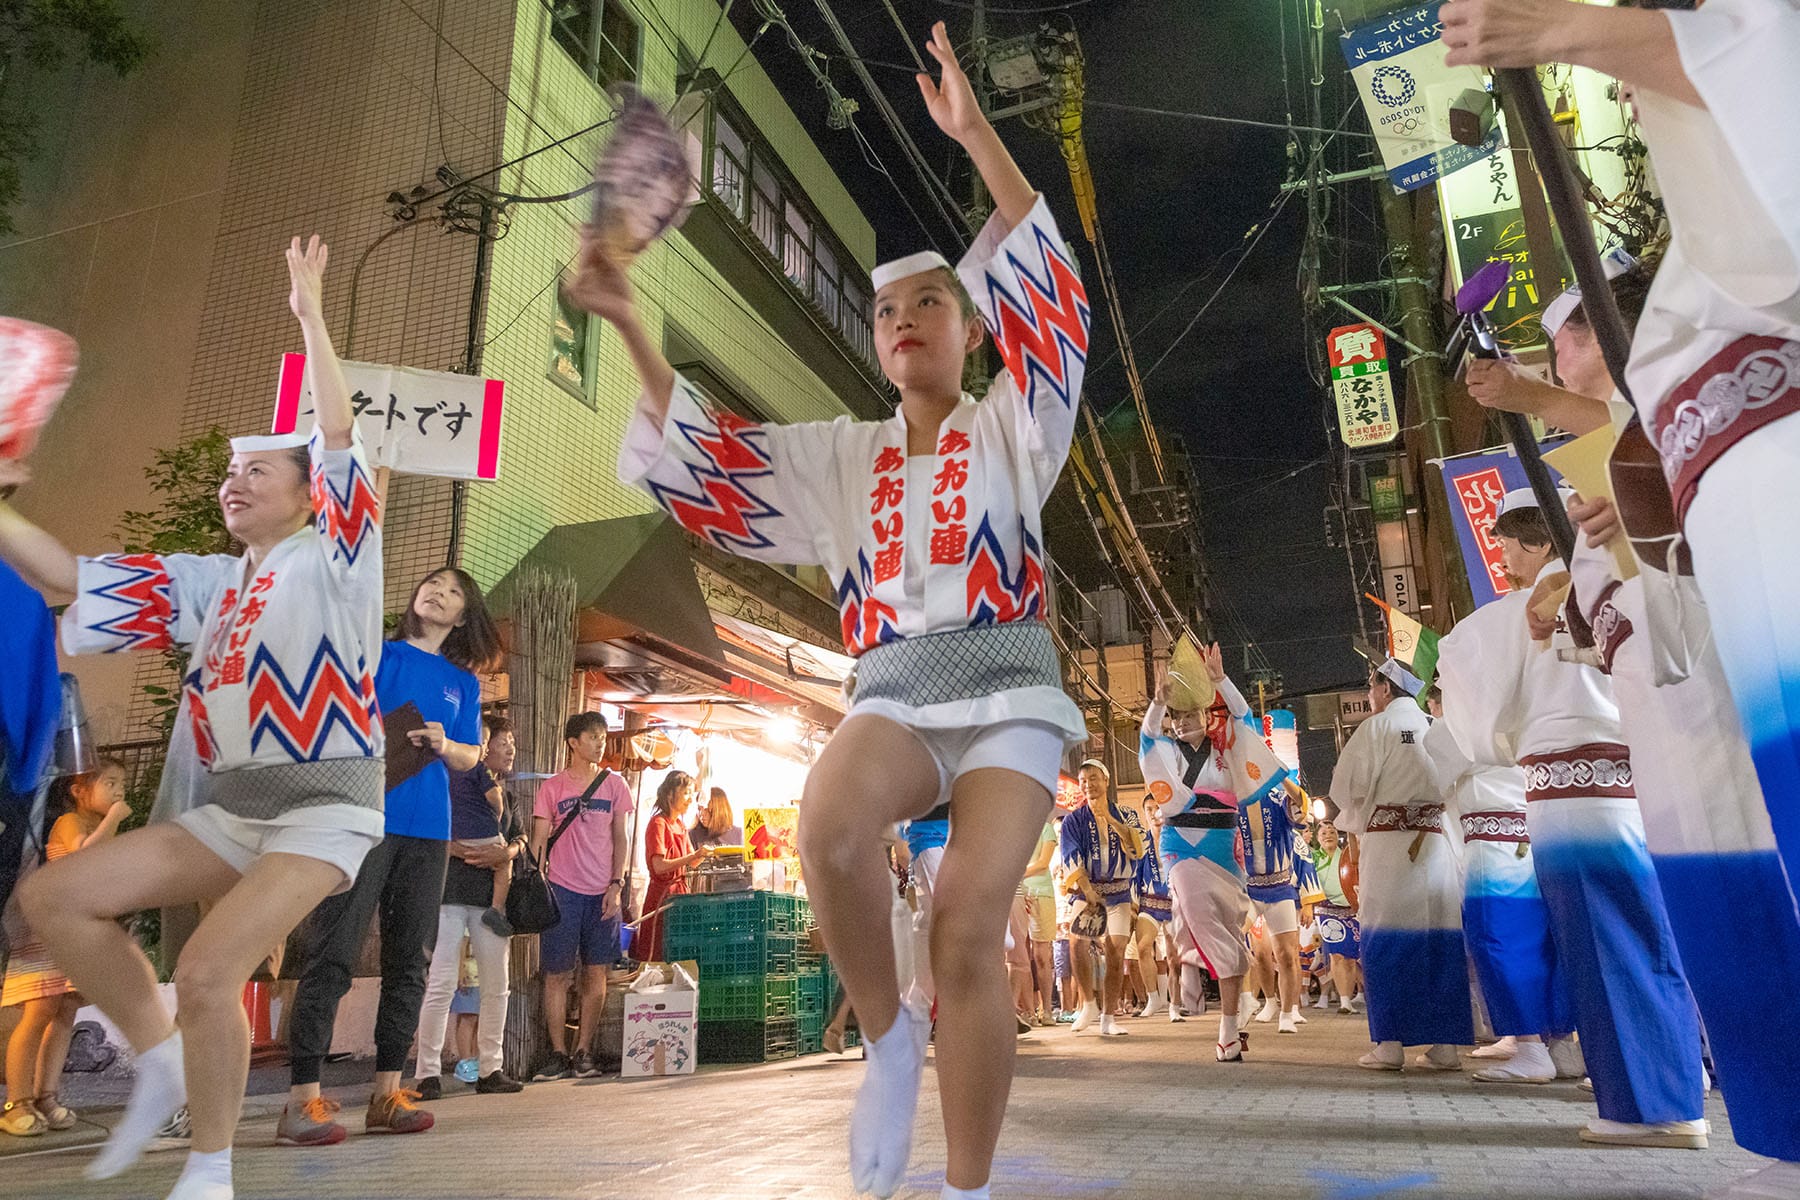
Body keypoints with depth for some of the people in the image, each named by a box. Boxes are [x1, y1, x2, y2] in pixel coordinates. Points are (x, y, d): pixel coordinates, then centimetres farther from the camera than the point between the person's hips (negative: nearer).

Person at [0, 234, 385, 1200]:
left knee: (207, 970, -20)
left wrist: (309, 314, -10)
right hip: (228, 809, 7)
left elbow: (339, 435, -13)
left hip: (325, 806, -7)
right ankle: (159, 1060, 15)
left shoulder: (330, 562, -4)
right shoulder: (201, 584, 15)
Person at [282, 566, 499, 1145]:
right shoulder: (372, 653, 8)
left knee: (410, 959, 6)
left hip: (428, 830, 5)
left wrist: (443, 744, -3)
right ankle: (302, 1098, -6)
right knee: (333, 953, -9)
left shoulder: (463, 683, 17)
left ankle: (387, 1091, 14)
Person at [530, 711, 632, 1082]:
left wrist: (616, 885, -1)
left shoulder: (614, 784, 8)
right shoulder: (552, 787, 5)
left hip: (602, 893, 2)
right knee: (557, 973, 0)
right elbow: (539, 840, 4)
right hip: (562, 891, -1)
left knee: (596, 973, 2)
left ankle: (583, 1052, 12)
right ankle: (558, 1054, 10)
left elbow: (621, 838, 8)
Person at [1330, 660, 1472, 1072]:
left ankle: (1390, 1043, -2)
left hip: (1389, 840, -4)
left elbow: (1349, 788, -5)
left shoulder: (1377, 726, -2)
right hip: (1439, 839, 4)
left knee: (1388, 940, 0)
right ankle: (1444, 1043, 8)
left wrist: (1355, 821, 14)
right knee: (1441, 936, 6)